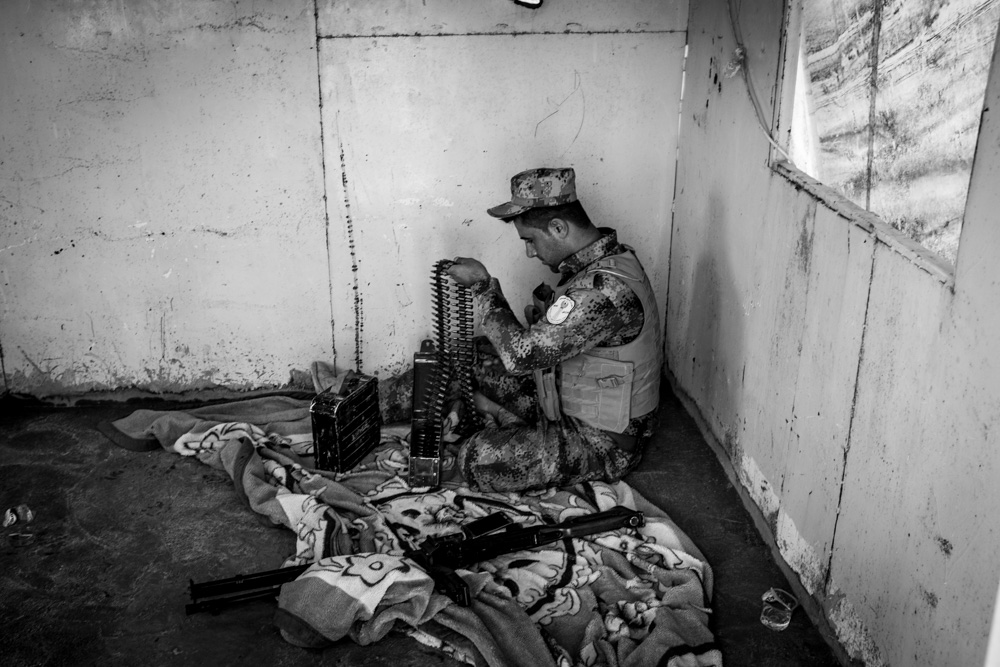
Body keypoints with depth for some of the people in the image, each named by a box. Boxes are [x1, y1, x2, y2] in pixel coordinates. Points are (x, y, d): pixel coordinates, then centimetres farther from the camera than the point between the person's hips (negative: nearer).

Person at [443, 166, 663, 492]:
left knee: (476, 459, -19)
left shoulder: (606, 289, -32)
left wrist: (483, 285, -23)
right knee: (479, 355, 7)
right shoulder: (602, 258, 1)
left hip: (603, 442, -9)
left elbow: (520, 355, -32)